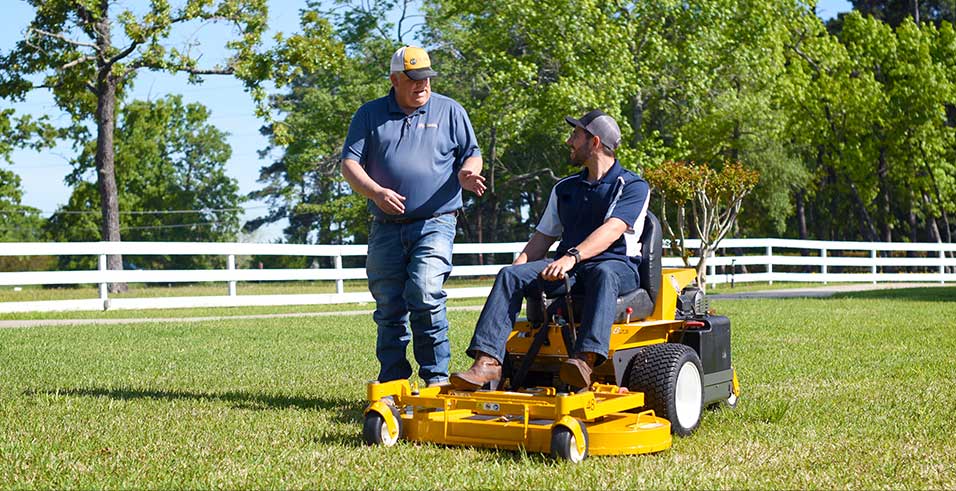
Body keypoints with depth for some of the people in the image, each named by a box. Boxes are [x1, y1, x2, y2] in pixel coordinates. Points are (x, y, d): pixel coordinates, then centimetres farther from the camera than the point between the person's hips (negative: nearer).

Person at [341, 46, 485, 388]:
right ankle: (392, 383, 14)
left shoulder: (450, 111, 10)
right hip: (386, 228, 2)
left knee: (425, 295, -19)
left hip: (435, 222, -2)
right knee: (389, 308, 5)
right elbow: (350, 163, 5)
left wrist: (466, 173, -12)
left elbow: (471, 155, 13)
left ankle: (437, 376, -10)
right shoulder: (370, 114, 11)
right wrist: (376, 192, -13)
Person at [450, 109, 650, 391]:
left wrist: (572, 257, -32)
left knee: (603, 273, -41)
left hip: (617, 265, -5)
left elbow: (612, 230, -16)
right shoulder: (565, 188, 24)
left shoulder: (633, 186, 2)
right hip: (568, 270, 5)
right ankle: (487, 361, -34)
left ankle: (586, 359, -57)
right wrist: (521, 262, 1)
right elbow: (544, 236, 23)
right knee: (510, 275, -20)